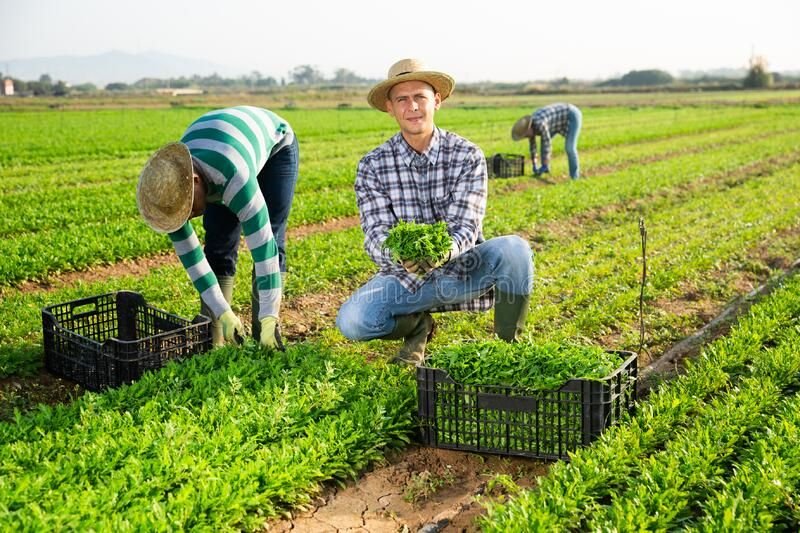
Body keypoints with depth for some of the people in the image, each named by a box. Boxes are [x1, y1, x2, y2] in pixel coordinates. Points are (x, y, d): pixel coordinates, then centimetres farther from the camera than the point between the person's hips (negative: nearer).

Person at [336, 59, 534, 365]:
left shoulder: (468, 156, -8)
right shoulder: (372, 166, -6)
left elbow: (465, 226, -17)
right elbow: (376, 234, -13)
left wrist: (445, 250, -41)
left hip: (460, 270, -1)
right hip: (405, 275, 1)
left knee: (514, 248, -31)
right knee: (351, 321, -26)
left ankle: (509, 343, -8)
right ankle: (416, 326, 8)